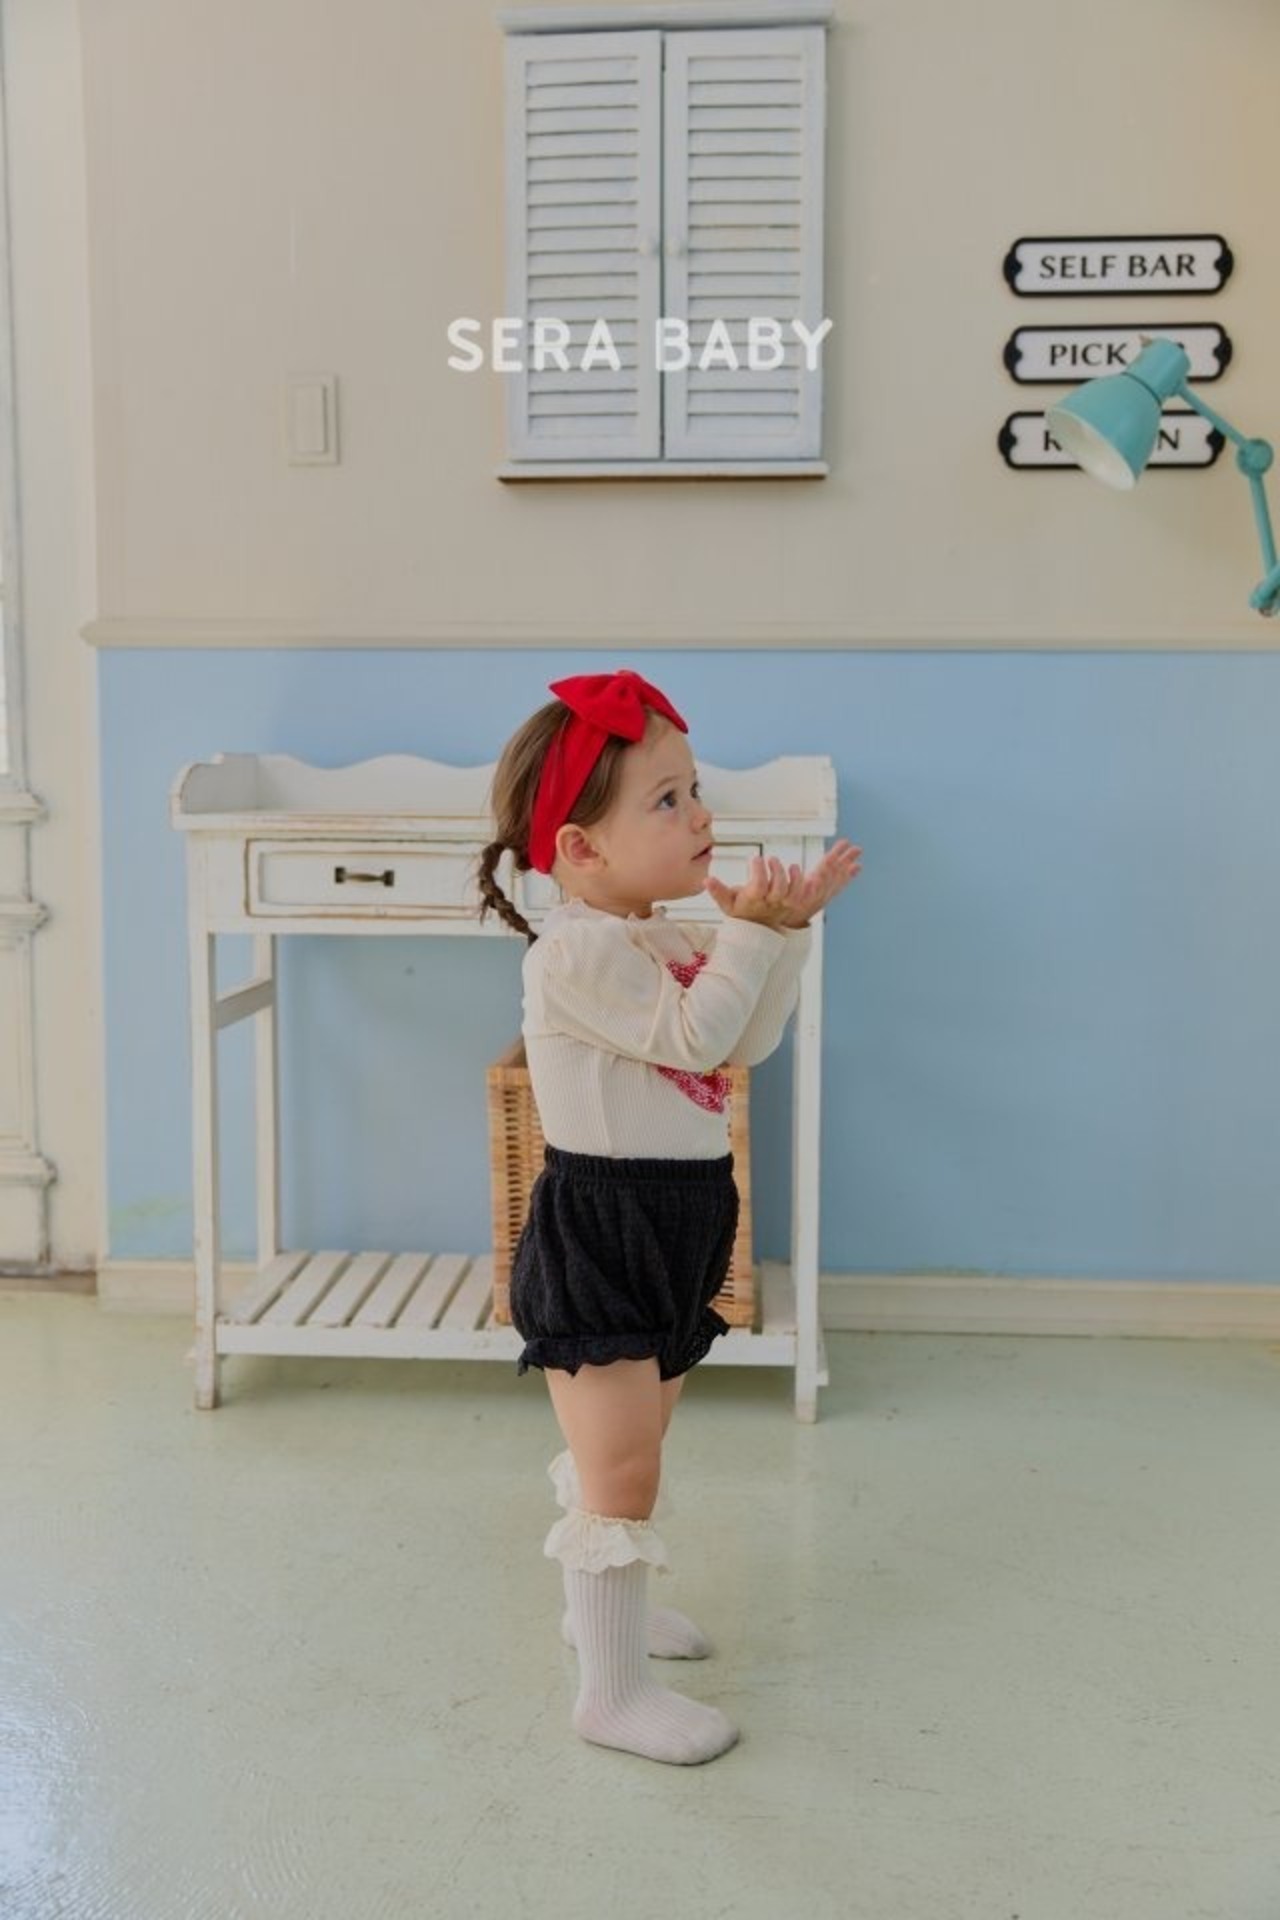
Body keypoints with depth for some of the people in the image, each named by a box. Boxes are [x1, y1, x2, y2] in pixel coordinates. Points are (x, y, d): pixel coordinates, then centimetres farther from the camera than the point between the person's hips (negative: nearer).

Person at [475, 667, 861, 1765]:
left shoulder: (674, 940, 9)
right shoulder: (578, 950, -20)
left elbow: (750, 1041, 10)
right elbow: (693, 1035, -23)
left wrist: (786, 930, 1)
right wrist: (748, 931, -17)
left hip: (674, 1229, 10)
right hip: (596, 1232, -9)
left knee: (635, 1443, 25)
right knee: (621, 1468, -4)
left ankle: (604, 1600, 46)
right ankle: (612, 1692, 9)